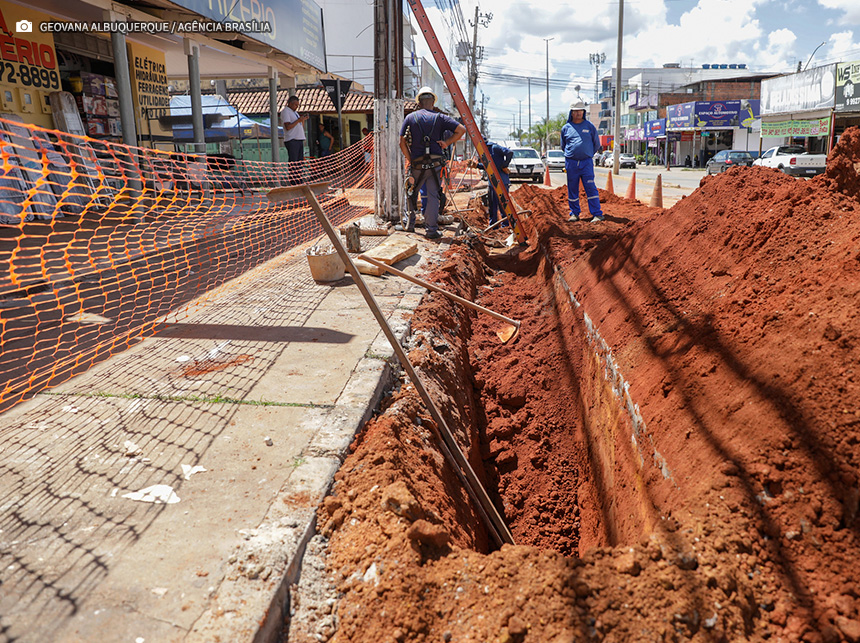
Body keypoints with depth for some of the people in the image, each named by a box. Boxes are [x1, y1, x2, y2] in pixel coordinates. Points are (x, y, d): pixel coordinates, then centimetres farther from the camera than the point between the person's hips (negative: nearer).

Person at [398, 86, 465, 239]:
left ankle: (408, 223, 27)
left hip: (416, 164, 1)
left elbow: (402, 143, 1)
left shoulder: (410, 118, 3)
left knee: (412, 193, 19)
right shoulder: (440, 117, 1)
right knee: (433, 196, 3)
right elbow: (461, 130, -5)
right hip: (435, 164, -1)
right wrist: (446, 143, -1)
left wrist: (410, 160, 7)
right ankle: (431, 229, 2)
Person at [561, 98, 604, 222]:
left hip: (586, 163, -1)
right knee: (572, 189, 6)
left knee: (591, 187, -7)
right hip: (571, 163, 2)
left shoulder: (589, 127, 5)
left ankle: (597, 214, -5)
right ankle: (574, 213, 17)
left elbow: (597, 145, 15)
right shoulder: (566, 128, 7)